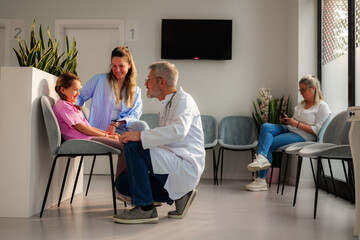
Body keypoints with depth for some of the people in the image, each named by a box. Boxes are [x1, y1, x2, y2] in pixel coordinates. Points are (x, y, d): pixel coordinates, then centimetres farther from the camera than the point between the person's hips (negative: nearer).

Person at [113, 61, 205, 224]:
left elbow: (178, 131, -28)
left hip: (186, 166, -10)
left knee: (133, 147, -23)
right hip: (174, 166, 10)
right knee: (122, 184, 5)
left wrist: (140, 136, -28)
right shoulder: (165, 105, 23)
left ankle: (145, 209, -17)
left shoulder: (182, 98, -7)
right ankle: (179, 196, 8)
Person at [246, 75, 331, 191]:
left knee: (268, 144, -22)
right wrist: (287, 120, 2)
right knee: (266, 126, -22)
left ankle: (261, 180, -22)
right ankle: (261, 158, -41)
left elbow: (316, 130, -11)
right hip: (289, 130, 8)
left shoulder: (322, 106, -3)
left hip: (303, 137, -8)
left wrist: (296, 124, -15)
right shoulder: (301, 104, 22)